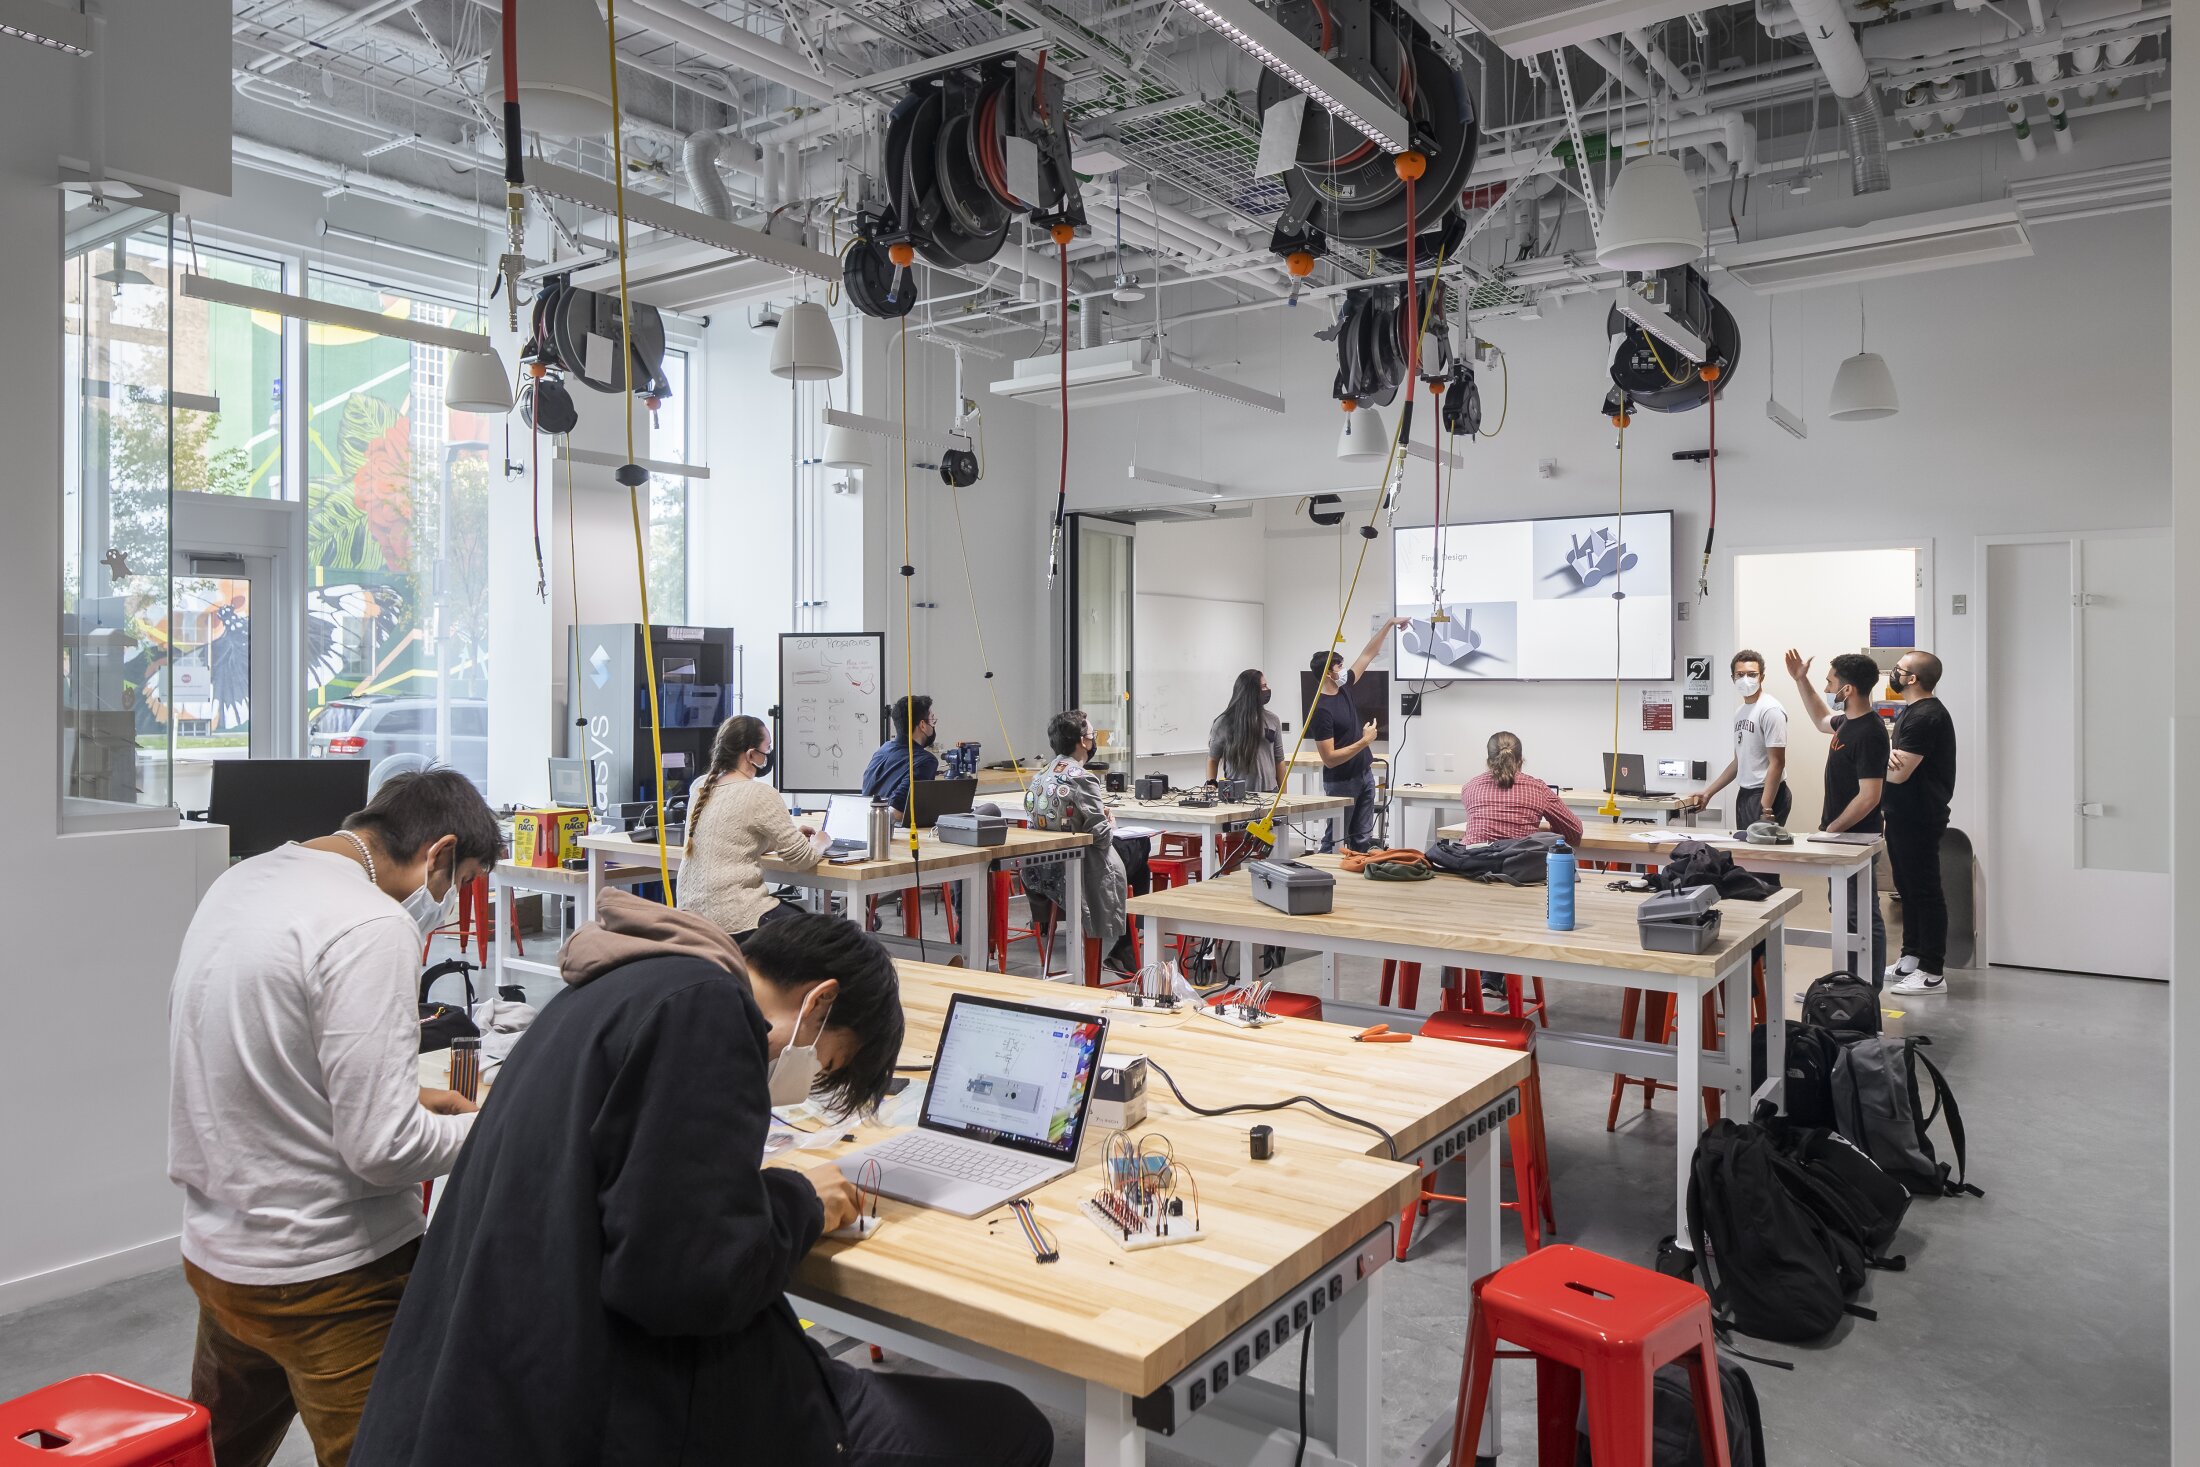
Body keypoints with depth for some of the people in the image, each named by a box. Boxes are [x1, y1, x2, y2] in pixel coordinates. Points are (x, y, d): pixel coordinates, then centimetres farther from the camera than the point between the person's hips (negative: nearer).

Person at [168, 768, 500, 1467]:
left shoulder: (240, 881, 4)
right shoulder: (374, 927, -24)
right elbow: (382, 1149, -25)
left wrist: (402, 1094, 12)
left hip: (217, 1250, 9)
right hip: (325, 1277, -9)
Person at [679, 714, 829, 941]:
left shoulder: (700, 787, 8)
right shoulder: (759, 794, -15)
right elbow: (803, 859, -10)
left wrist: (792, 836, 21)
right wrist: (819, 844, 12)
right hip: (731, 919, -9)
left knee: (797, 914, 26)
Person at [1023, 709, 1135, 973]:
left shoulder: (1041, 774, 5)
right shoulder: (1082, 778, -20)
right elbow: (1102, 836, -19)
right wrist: (1110, 823, 3)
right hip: (1073, 873, -8)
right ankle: (1120, 949, 24)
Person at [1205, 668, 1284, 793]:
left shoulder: (1273, 721, 6)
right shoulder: (1223, 723, -1)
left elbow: (1279, 761, 11)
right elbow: (1212, 759, 8)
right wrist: (1210, 784, -7)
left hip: (1268, 792, 3)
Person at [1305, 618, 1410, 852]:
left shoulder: (1343, 688, 1)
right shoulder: (1321, 710, -23)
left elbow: (1367, 655, 11)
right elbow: (1329, 759, -26)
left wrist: (1389, 624, 9)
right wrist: (1365, 741, -21)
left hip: (1364, 774, 8)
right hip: (1341, 783, -8)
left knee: (1363, 840, 9)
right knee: (1335, 841, 1)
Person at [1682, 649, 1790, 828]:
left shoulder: (1770, 710, -12)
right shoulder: (1740, 711, 14)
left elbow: (1777, 763, -16)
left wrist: (1766, 811, -21)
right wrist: (1708, 792, 19)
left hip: (1767, 794, -8)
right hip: (1744, 793, 8)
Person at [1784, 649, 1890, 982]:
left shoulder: (1869, 734, -23)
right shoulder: (1848, 720, 6)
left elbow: (1869, 797, -26)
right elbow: (1822, 720, 31)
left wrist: (1831, 830, -17)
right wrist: (1800, 680, 21)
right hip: (1842, 833, 10)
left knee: (1862, 917, -2)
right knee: (1844, 913, 17)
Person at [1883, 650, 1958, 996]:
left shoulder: (1926, 716, -20)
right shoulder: (1910, 711, 14)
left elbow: (1899, 774, -23)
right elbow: (1900, 762, 17)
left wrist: (1887, 762, -1)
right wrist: (1892, 756, -8)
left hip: (1920, 820, -11)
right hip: (1904, 817, 11)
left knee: (1925, 892, -5)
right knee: (1908, 889, 17)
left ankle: (1932, 974, 0)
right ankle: (1911, 959, 27)